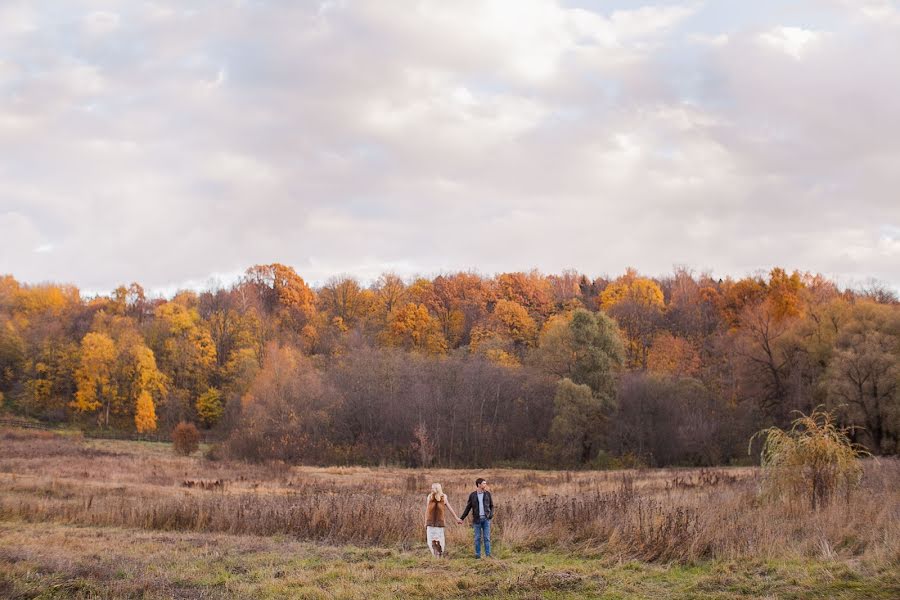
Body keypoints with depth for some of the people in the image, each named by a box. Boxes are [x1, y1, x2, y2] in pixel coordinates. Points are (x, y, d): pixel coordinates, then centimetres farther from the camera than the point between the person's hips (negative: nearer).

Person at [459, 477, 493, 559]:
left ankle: (488, 554, 2)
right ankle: (477, 555, 9)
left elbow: (491, 506, 12)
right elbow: (468, 508, 5)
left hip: (486, 519, 1)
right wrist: (461, 518, -1)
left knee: (487, 537, -1)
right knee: (477, 538, 2)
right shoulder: (472, 495, 0)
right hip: (477, 519, -1)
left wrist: (491, 514, -6)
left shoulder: (487, 494, 5)